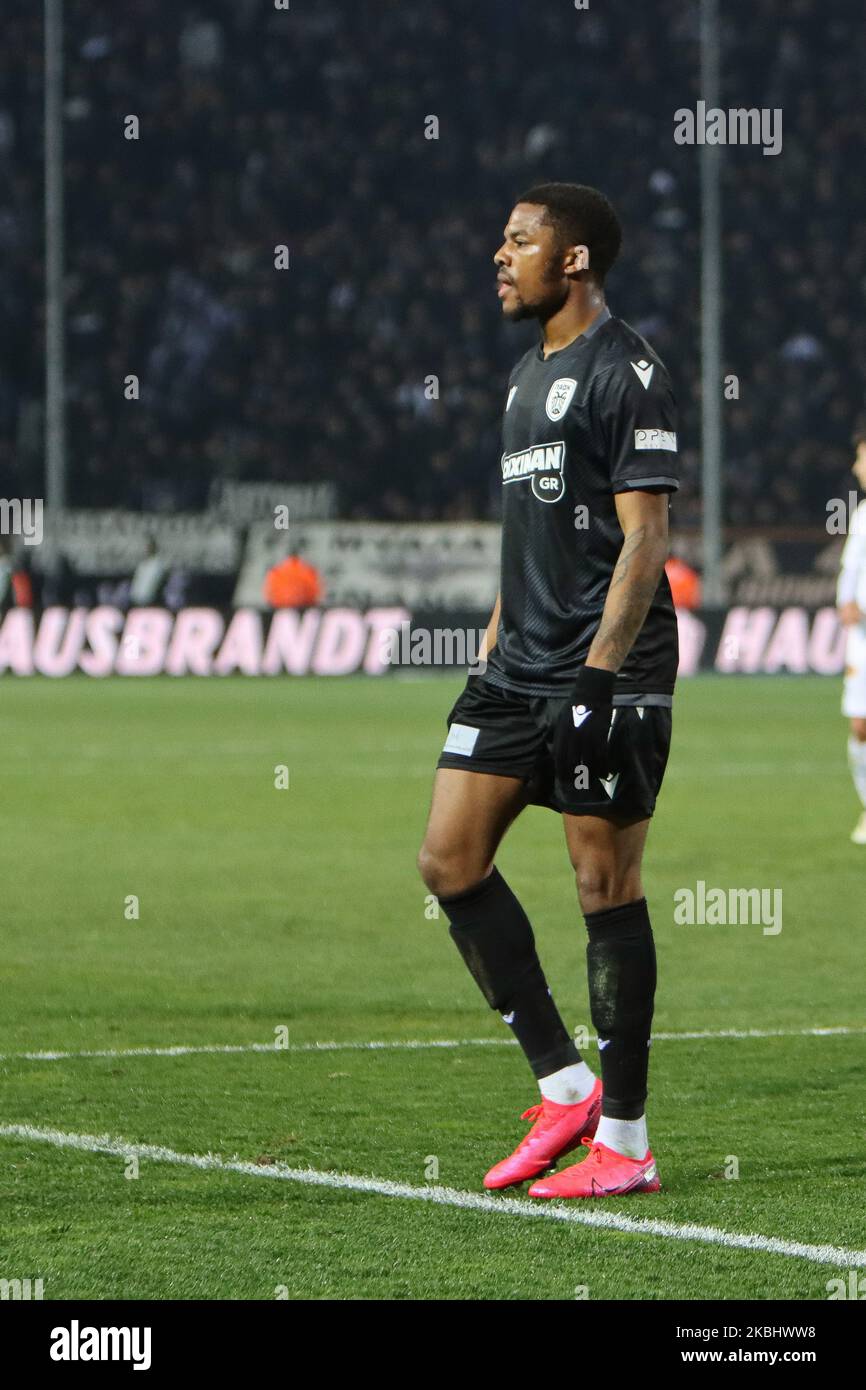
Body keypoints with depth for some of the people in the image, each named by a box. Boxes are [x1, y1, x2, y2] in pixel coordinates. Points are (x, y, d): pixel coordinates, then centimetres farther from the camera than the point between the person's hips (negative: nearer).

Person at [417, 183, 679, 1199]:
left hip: (603, 674, -9)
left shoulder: (625, 373, -10)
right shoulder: (530, 374, 18)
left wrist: (599, 674, -21)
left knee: (606, 889, -5)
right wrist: (493, 645, 21)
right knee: (449, 861, 2)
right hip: (521, 669, 9)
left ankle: (623, 1142, 2)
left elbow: (643, 537, -15)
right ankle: (564, 1085, 10)